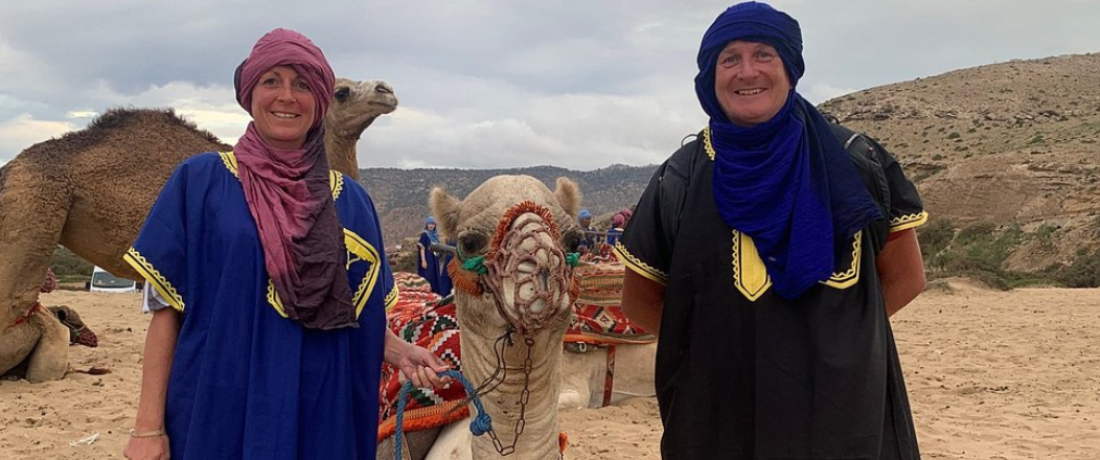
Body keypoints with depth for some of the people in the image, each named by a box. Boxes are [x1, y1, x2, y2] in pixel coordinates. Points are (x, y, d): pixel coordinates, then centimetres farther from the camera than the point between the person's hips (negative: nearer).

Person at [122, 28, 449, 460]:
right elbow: (167, 309, -3)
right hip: (217, 414, -3)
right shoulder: (199, 180, -2)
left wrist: (403, 353, -7)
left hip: (321, 416, 3)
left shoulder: (351, 199, 7)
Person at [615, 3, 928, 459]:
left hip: (843, 417, 0)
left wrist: (829, 331, 0)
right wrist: (722, 340, -1)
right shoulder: (680, 180, -3)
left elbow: (905, 278, 6)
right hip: (718, 419, 1)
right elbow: (639, 299, 5)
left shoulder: (855, 164, -3)